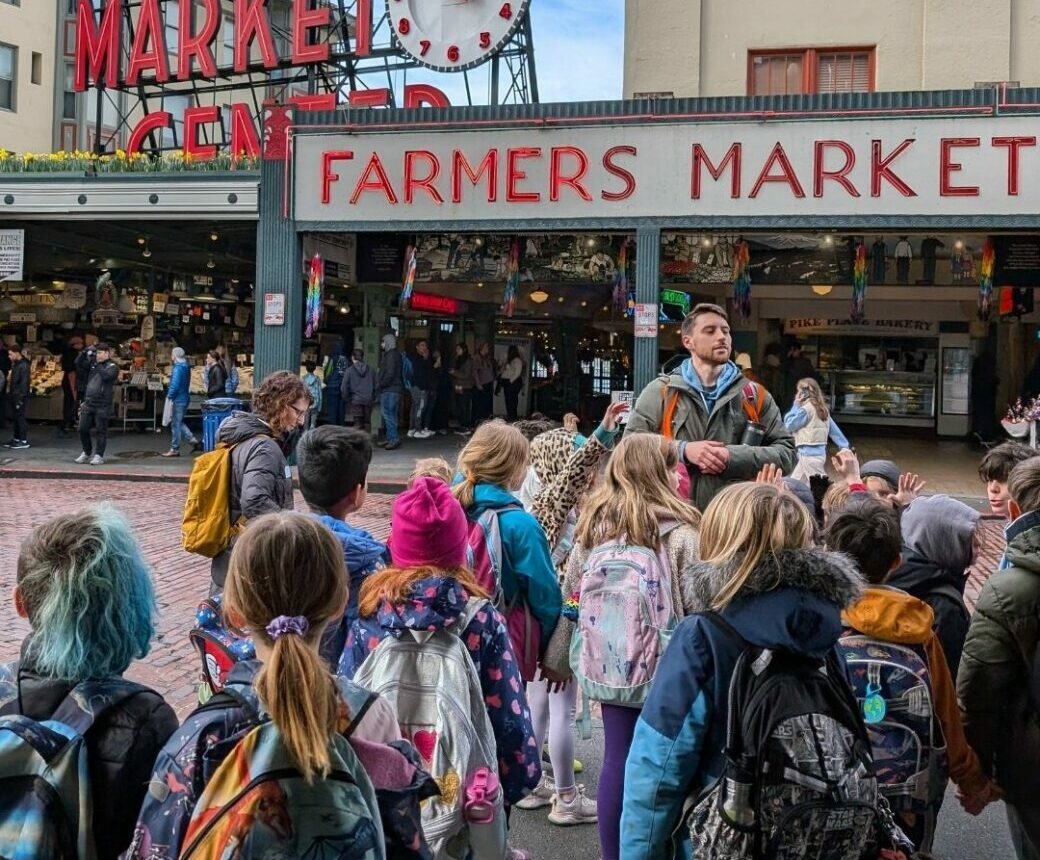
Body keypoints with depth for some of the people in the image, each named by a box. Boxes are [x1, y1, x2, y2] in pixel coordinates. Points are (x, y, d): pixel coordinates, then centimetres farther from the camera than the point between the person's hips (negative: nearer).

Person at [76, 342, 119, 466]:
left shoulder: (112, 366, -3)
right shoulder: (94, 365, 16)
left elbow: (106, 376, -24)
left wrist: (98, 365, -17)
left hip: (102, 405, -7)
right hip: (88, 403, 7)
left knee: (101, 431, -2)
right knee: (83, 429, 8)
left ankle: (99, 456, 3)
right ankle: (86, 453, 23)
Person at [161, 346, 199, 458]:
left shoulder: (178, 368, -17)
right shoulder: (186, 367, 11)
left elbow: (175, 385, -23)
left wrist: (169, 396, -12)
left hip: (178, 399, -9)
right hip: (185, 397, 9)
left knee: (175, 424, -1)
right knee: (179, 422, 19)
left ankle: (175, 449, 4)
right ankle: (192, 440, 12)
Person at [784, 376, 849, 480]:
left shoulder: (807, 409, -15)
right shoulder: (821, 408, 10)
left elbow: (789, 425, -9)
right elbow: (834, 429, 11)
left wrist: (796, 405, -3)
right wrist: (845, 448, 13)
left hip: (809, 454, -9)